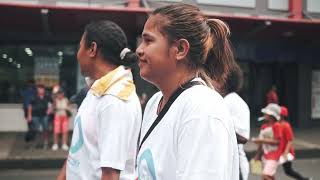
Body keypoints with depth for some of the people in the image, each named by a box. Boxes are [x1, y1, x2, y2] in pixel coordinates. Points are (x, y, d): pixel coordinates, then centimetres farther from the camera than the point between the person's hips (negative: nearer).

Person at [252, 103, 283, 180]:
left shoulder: (276, 126, -13)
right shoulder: (264, 127, 8)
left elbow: (277, 141, -19)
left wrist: (261, 140, -21)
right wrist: (258, 155, 15)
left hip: (273, 156, -8)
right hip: (266, 155, 8)